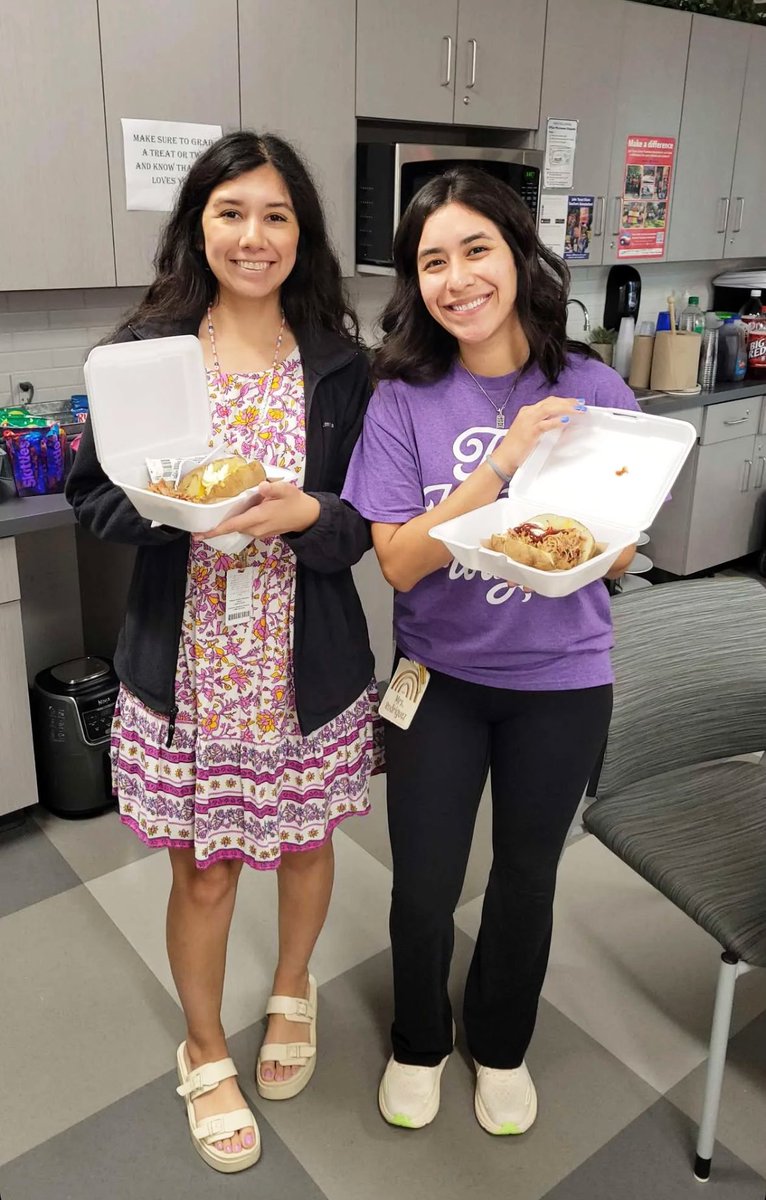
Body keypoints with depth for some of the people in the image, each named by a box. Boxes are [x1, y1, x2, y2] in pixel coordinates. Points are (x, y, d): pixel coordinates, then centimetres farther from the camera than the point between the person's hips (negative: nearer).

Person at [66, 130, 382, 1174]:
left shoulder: (341, 362, -2)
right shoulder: (142, 352, -4)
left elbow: (370, 520, -1)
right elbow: (94, 497, -1)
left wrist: (303, 514, -22)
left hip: (309, 668, 1)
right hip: (184, 668, -1)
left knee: (304, 845, 20)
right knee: (202, 874, 13)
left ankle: (292, 991, 53)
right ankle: (205, 1052, 42)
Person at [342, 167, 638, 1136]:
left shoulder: (593, 391, -10)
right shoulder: (405, 400, -12)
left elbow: (620, 556, -4)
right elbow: (400, 563, -17)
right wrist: (501, 464, -28)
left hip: (561, 679, 1)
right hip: (441, 679, 0)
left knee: (525, 878, 19)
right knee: (423, 889, 11)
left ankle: (502, 1046, 48)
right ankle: (419, 1043, 44)